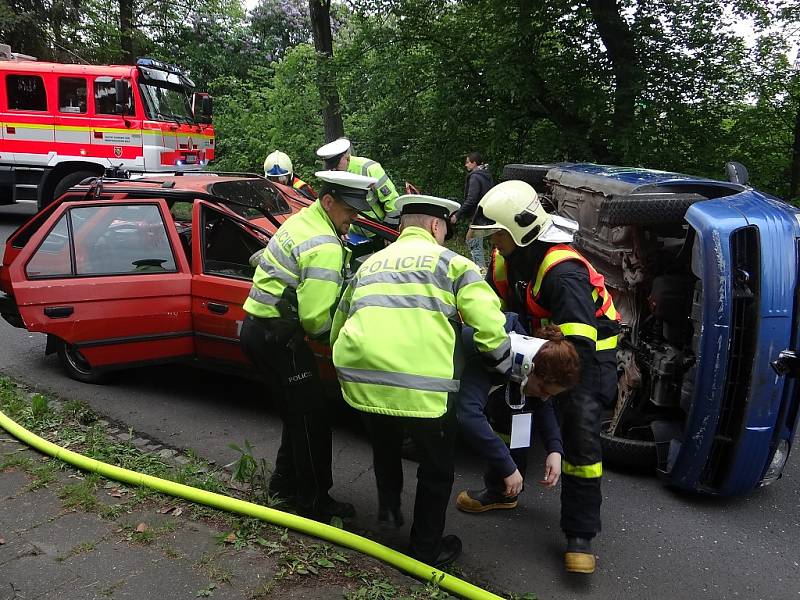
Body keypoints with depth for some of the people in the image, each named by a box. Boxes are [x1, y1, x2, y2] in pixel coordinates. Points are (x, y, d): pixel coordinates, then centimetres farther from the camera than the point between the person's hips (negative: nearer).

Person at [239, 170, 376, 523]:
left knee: (298, 411, 21)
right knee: (312, 417, -1)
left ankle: (285, 482, 34)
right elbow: (316, 317, -22)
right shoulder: (325, 248, -19)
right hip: (277, 336, -10)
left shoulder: (303, 221, 12)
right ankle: (314, 503, 10)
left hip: (257, 327, 10)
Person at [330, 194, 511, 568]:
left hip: (360, 379, 5)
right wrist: (502, 369, 18)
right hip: (421, 386, -4)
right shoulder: (449, 262, 9)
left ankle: (388, 509, 44)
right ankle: (426, 549, 32)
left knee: (384, 445, 36)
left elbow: (338, 327, 26)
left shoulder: (370, 264, 24)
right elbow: (489, 325, 0)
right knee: (436, 467, 20)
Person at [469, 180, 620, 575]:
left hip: (589, 350, -8)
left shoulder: (564, 272, -34)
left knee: (580, 430, -17)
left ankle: (580, 535, -5)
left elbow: (579, 344, -40)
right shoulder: (505, 259, -8)